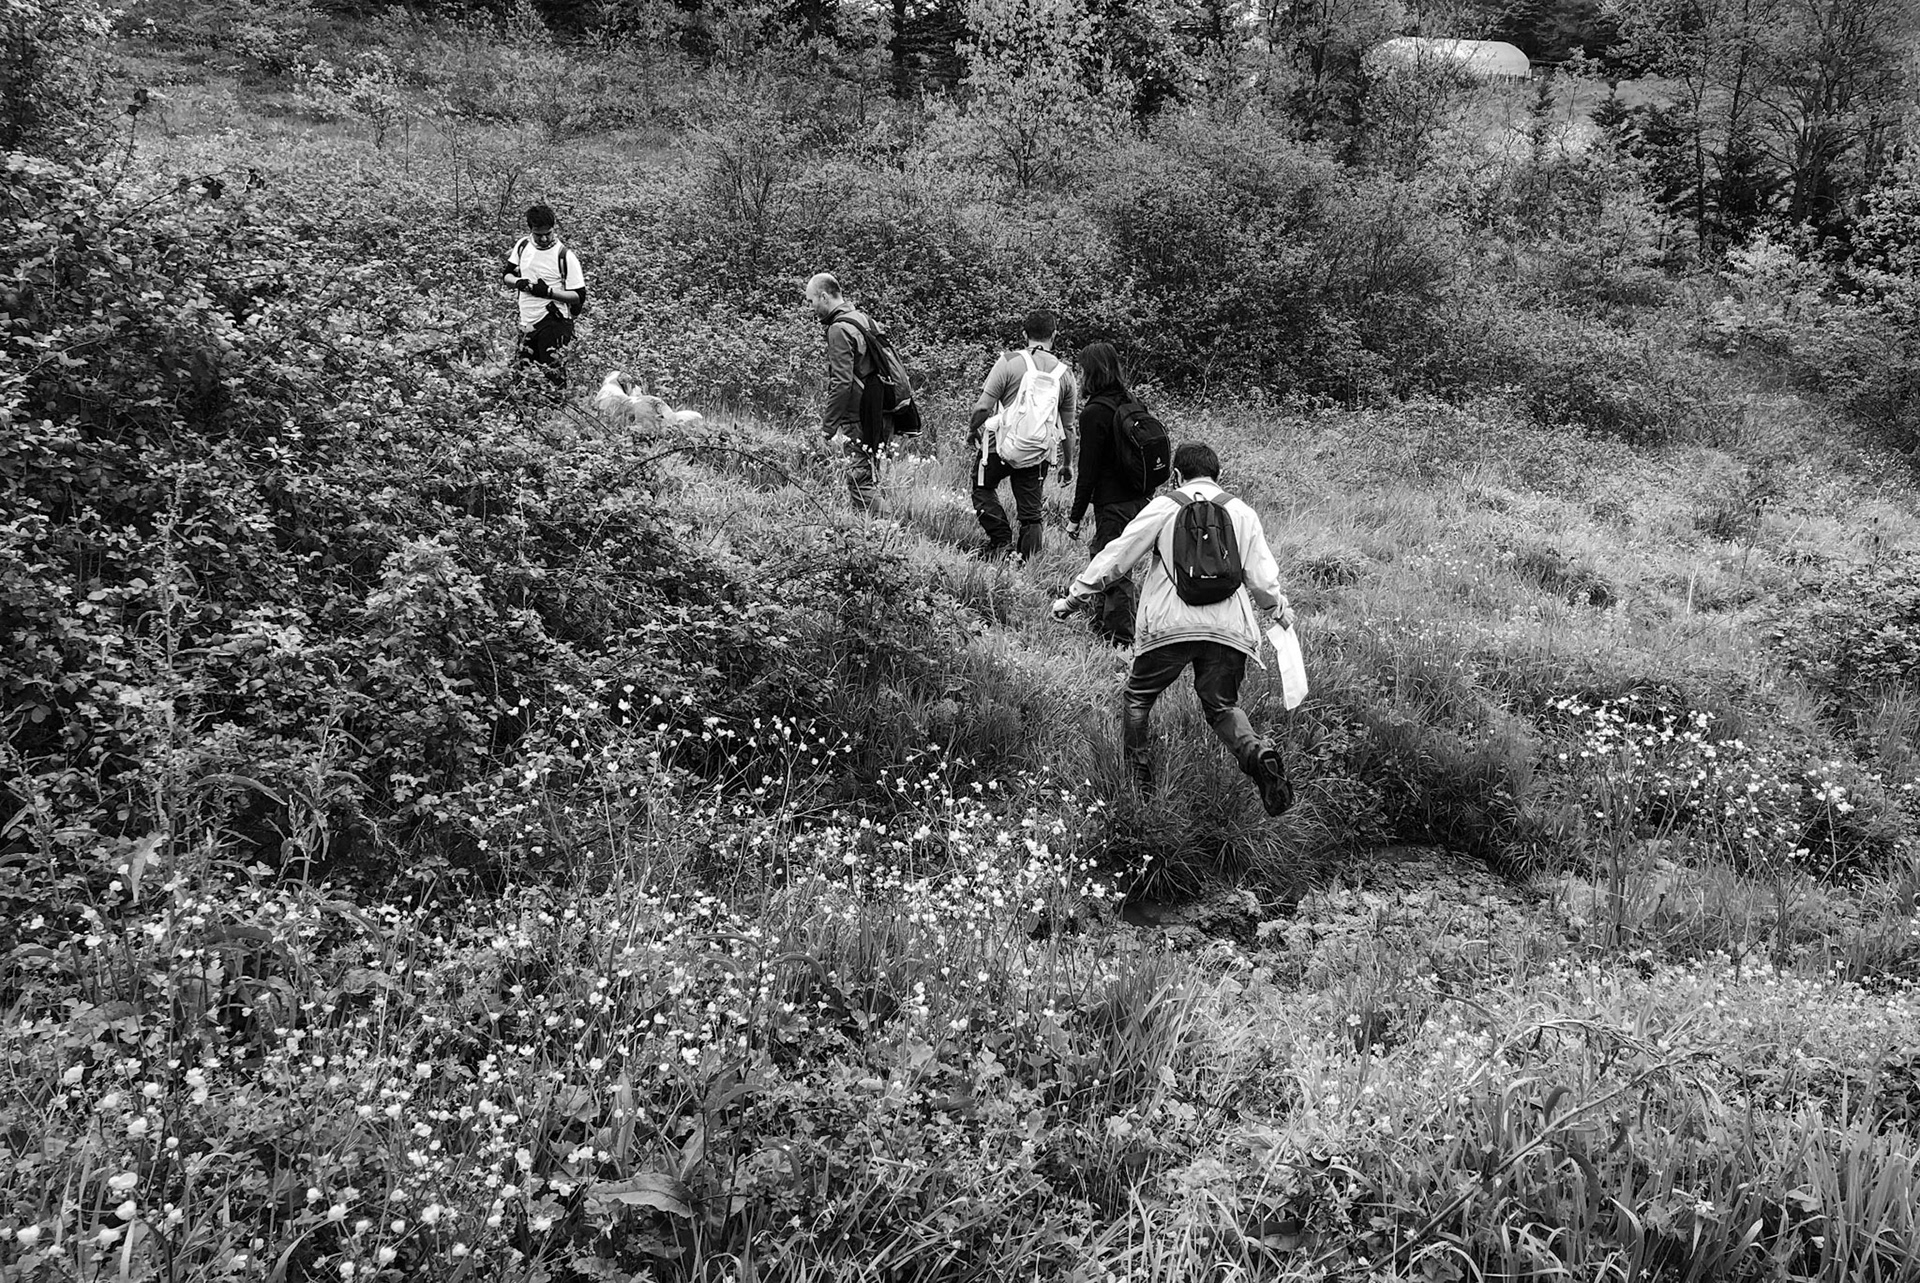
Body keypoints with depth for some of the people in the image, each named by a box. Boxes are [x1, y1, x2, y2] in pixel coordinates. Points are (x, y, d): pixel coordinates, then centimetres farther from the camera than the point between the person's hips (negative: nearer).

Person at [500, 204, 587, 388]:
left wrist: (548, 292, -21)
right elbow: (506, 274, 16)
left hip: (554, 321, -6)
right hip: (527, 323, 6)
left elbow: (579, 296, -11)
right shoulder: (522, 246, 5)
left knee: (553, 376, -11)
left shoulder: (565, 256, -11)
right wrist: (518, 282, -7)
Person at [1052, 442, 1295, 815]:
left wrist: (1073, 598, 14)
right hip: (1228, 629, 3)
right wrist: (1280, 610, 32)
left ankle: (1137, 776, 15)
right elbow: (1263, 581, 11)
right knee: (1222, 706, 15)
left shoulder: (1163, 507, 8)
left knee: (1138, 697, 17)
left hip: (1169, 625, -2)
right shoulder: (1243, 513, 14)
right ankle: (1256, 752, -13)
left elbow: (1115, 557, 6)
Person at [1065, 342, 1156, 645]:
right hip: (1140, 498, 9)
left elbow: (1089, 469, -15)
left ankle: (1121, 641, 4)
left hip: (1114, 504, -9)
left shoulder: (1094, 412, -15)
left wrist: (1075, 517, -9)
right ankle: (1102, 626, 32)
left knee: (1115, 573, -2)